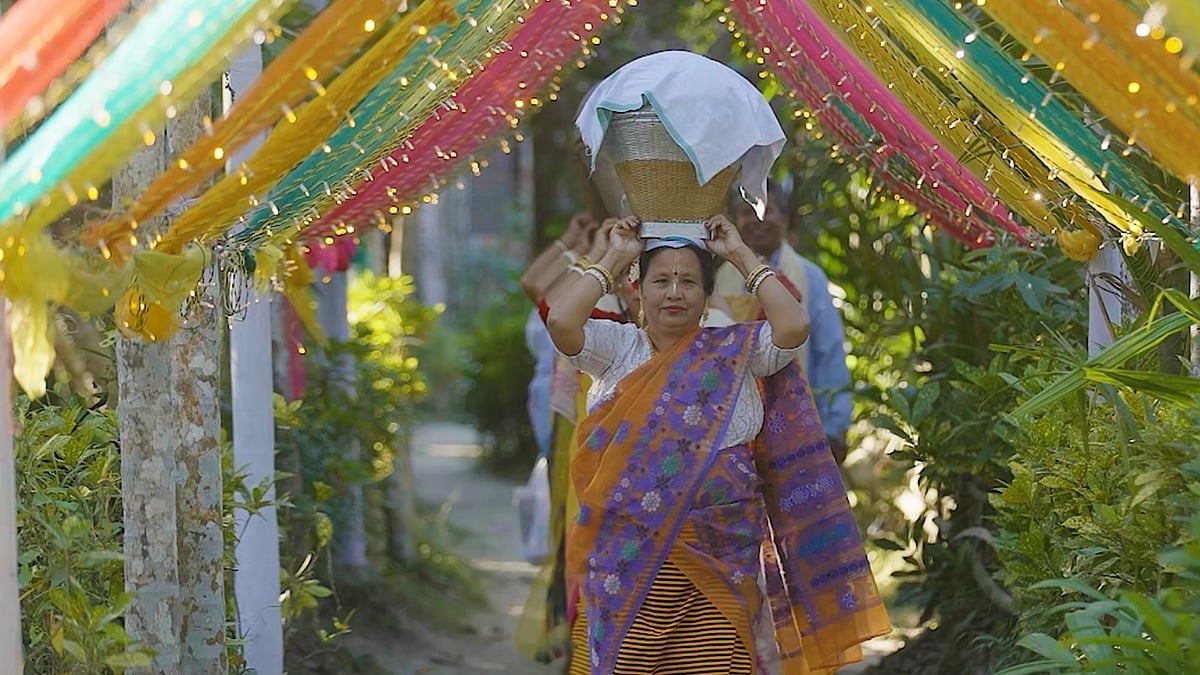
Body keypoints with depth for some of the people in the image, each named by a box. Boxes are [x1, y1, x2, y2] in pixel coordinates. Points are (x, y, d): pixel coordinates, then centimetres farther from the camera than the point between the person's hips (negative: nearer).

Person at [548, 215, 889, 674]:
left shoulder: (736, 352, 10)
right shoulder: (617, 348, 8)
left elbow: (795, 326, -6)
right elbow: (561, 321, -9)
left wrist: (742, 257, 4)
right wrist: (613, 259, 2)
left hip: (717, 555, 1)